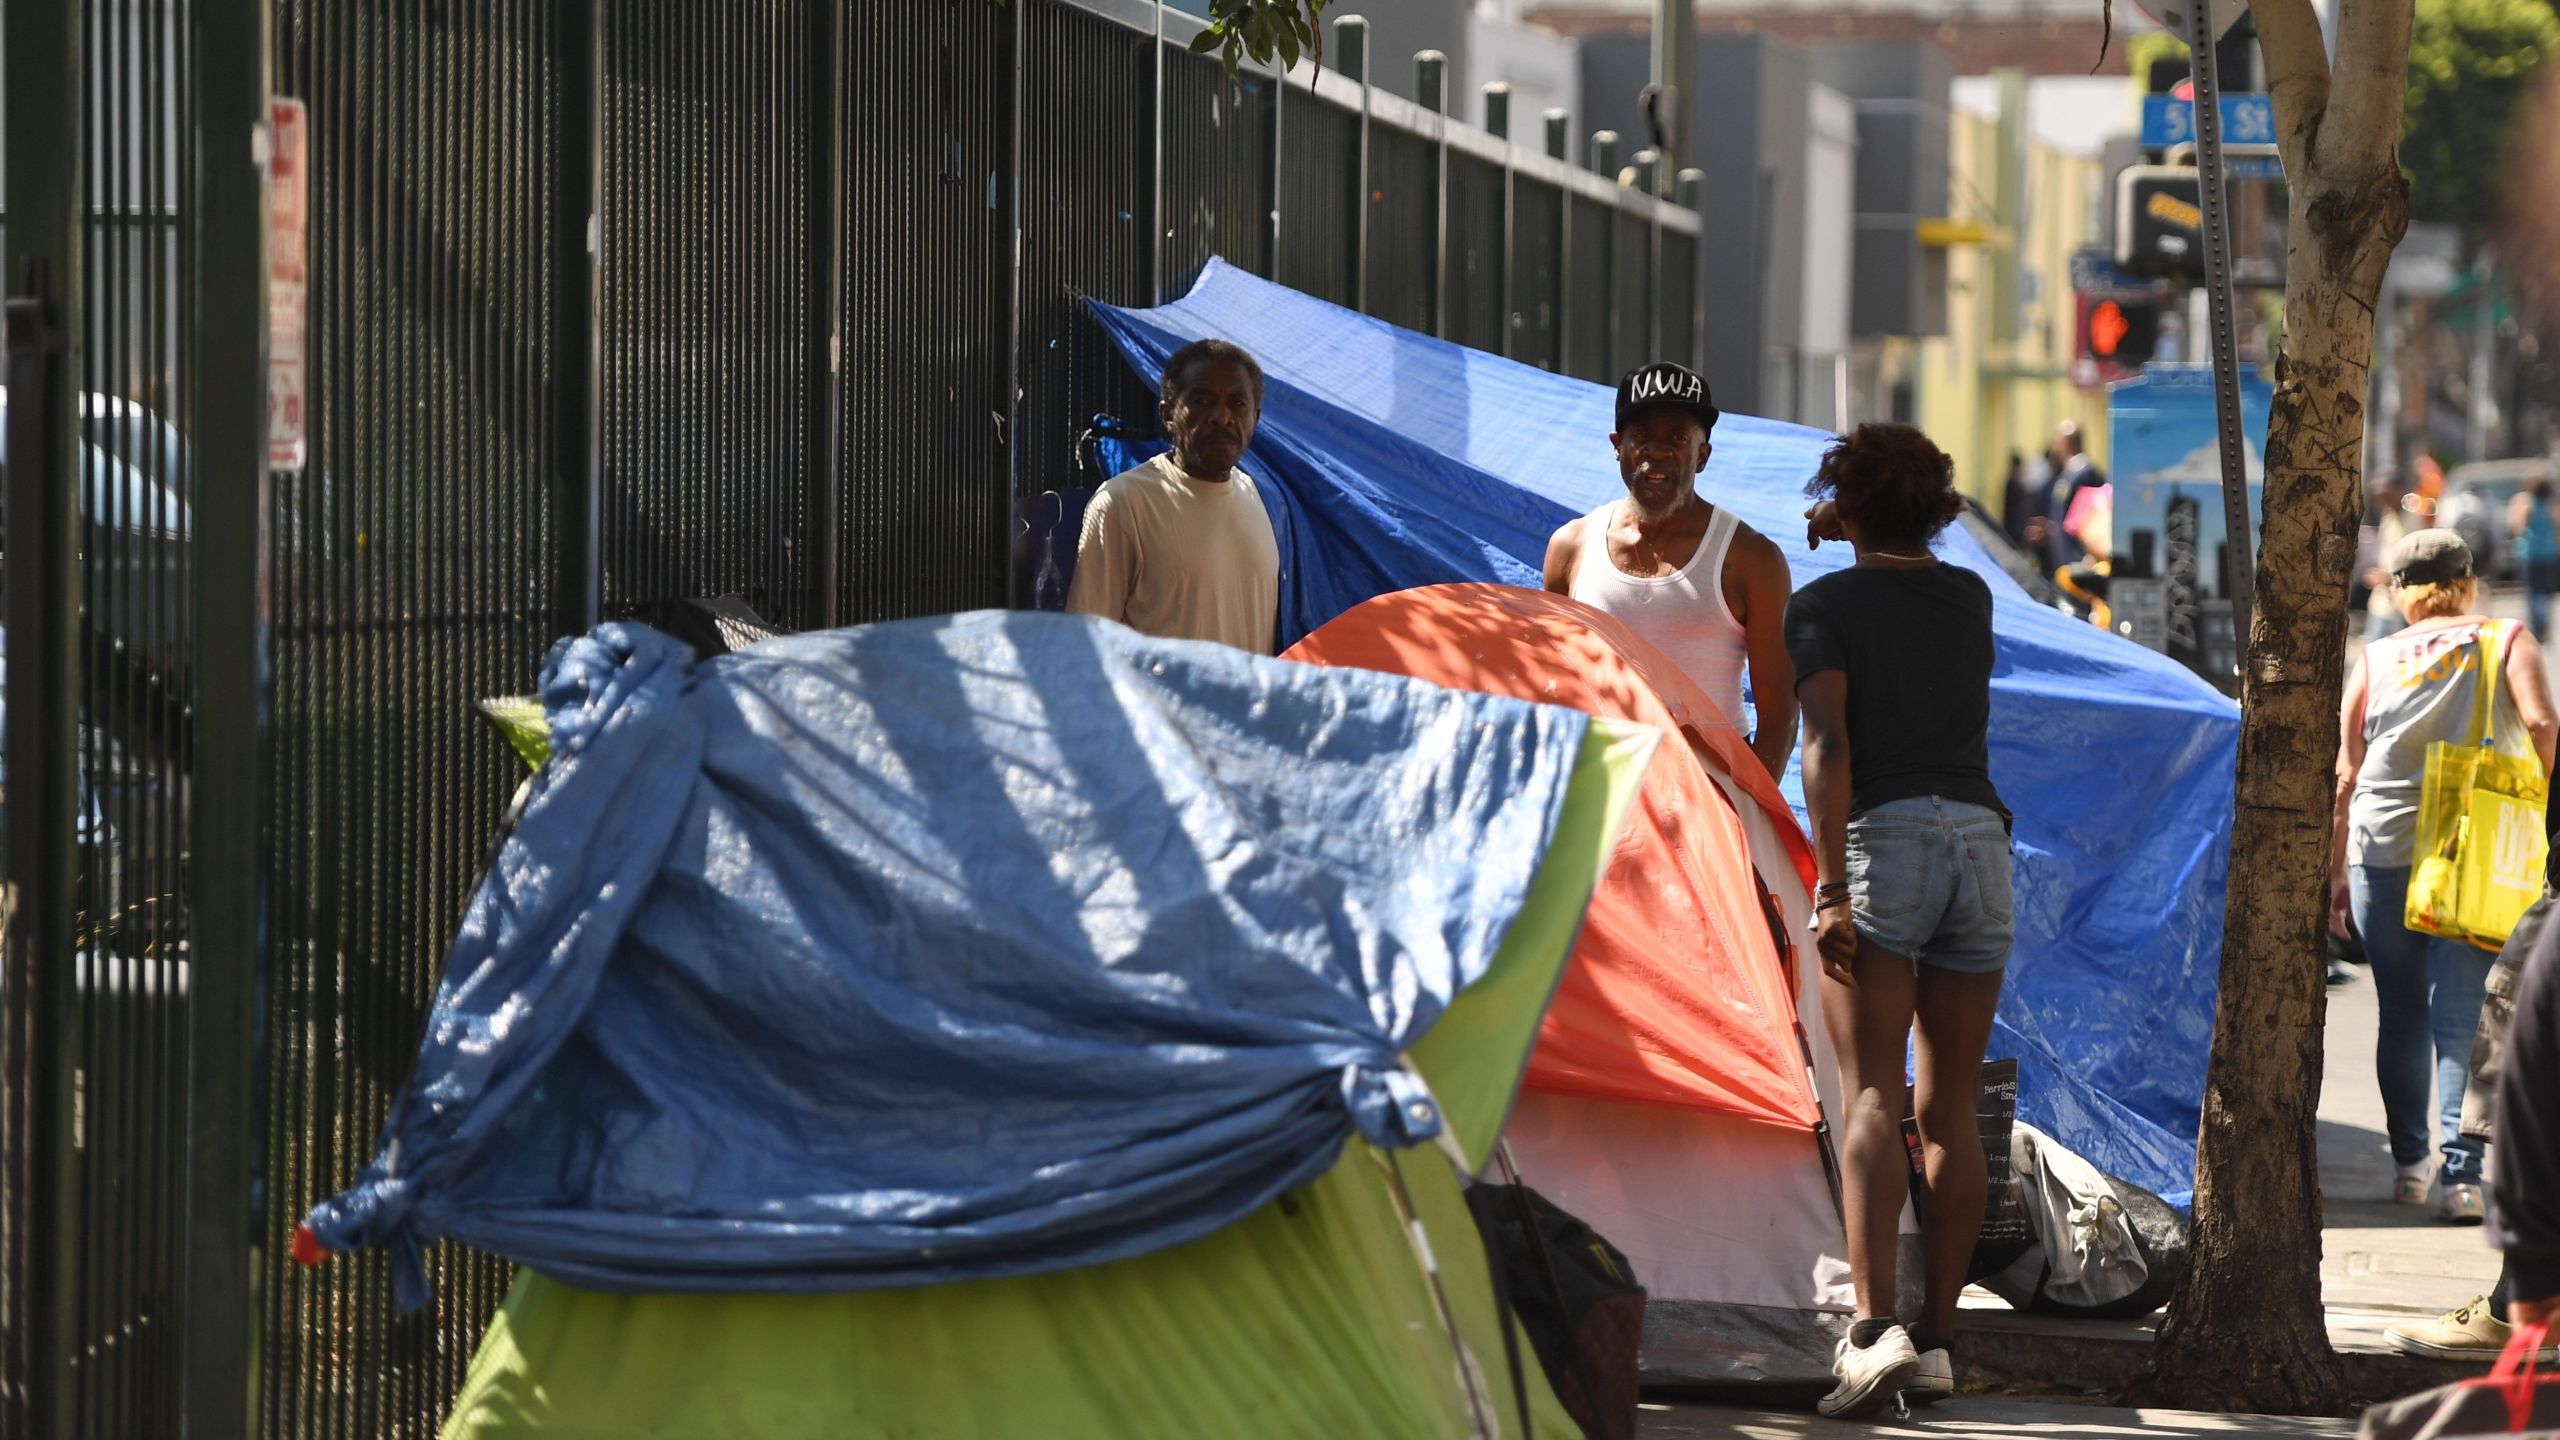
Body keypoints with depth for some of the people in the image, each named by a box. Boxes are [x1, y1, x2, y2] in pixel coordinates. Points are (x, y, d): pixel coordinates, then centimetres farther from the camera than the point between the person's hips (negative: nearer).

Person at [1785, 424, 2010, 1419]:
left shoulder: (1823, 606, 2)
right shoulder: (1969, 599, 16)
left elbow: (1828, 745, -11)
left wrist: (1830, 887, -15)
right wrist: (1853, 544, 34)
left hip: (1880, 842, -5)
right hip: (1979, 838, 5)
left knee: (1872, 1098, -13)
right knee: (1949, 1110, 9)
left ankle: (1874, 1327, -28)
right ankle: (1937, 1339, 7)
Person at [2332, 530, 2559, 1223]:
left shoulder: (2377, 658, 9)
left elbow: (2344, 775, 7)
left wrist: (2336, 871, 13)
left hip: (2381, 853, 2)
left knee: (2401, 1016, 15)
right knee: (2462, 1021, -4)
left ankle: (2410, 1163, 22)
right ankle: (2463, 1173, -15)